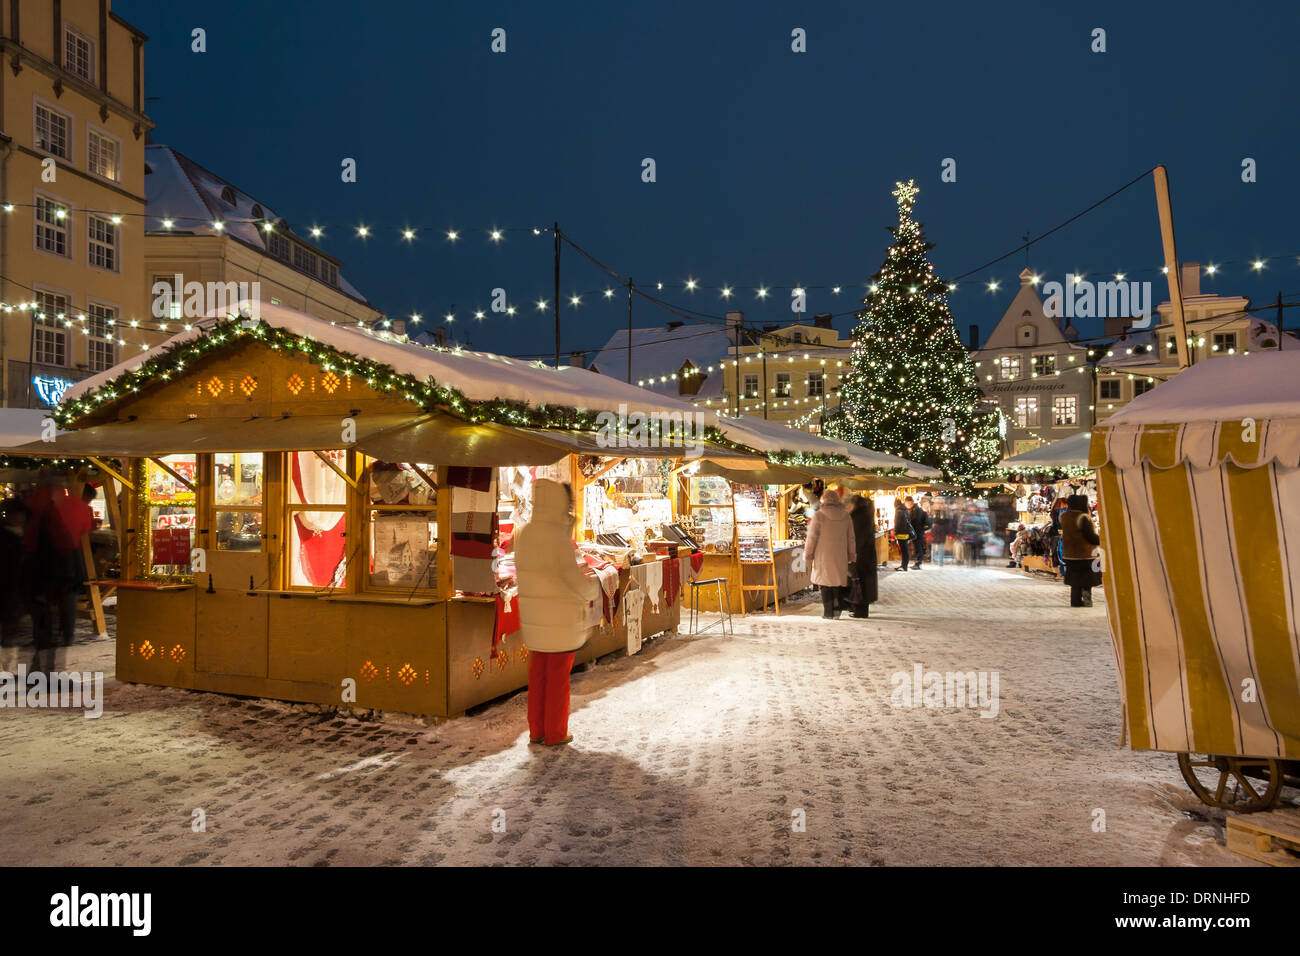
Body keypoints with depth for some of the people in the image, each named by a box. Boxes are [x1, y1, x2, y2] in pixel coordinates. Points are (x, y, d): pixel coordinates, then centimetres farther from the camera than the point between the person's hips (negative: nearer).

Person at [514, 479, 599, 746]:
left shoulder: (523, 534, 3)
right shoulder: (558, 536, -21)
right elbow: (574, 577, -20)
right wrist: (592, 588, 1)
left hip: (534, 616, 7)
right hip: (561, 619, -7)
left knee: (538, 674, 15)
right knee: (558, 676, 6)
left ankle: (536, 730, 24)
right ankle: (556, 733, 17)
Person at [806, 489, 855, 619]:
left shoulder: (819, 515, -9)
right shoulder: (846, 516, 3)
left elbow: (812, 537, -7)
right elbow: (851, 538, 9)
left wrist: (808, 554, 2)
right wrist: (852, 555, 17)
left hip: (824, 555, -3)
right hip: (840, 556, 3)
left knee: (825, 583, 4)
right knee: (839, 580, 14)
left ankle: (828, 612, 5)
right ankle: (837, 608, 8)